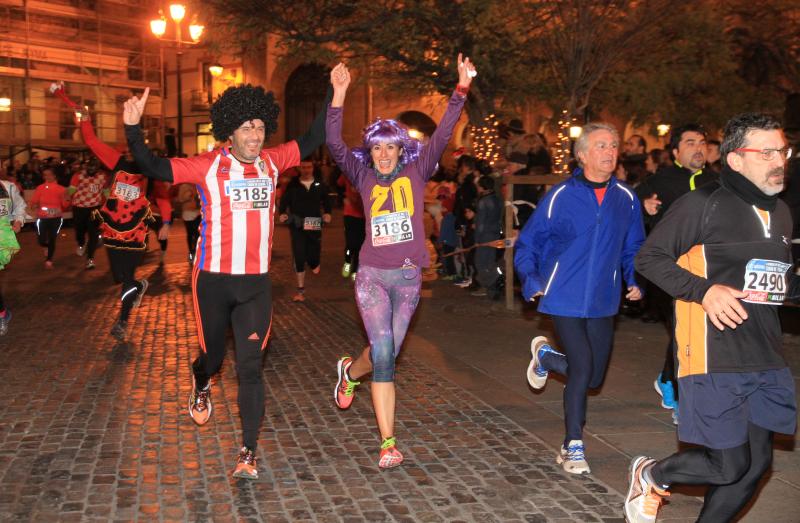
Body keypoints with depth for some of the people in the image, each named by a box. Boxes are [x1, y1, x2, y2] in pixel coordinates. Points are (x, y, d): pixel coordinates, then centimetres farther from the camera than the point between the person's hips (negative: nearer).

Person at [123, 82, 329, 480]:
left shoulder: (272, 162, 3)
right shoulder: (208, 166, -6)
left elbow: (312, 140, 12)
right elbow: (153, 167, -12)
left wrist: (333, 96, 8)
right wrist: (133, 128, -27)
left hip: (256, 283, 2)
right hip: (213, 280, -1)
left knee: (250, 367, 0)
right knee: (213, 355, 17)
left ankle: (248, 451, 8)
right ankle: (201, 382, 55)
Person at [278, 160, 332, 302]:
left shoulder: (320, 185, 5)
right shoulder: (292, 185, 1)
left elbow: (326, 201, 14)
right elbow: (284, 200, 4)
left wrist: (327, 213, -2)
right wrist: (282, 213, -13)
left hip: (314, 226, 1)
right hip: (297, 226, -1)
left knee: (313, 256, 1)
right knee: (299, 258, -2)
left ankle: (314, 264, 42)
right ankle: (300, 290, 9)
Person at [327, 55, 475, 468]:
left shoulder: (415, 173, 3)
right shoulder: (364, 177, 3)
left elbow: (442, 135, -7)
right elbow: (334, 144, -9)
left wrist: (462, 89, -17)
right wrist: (339, 95, -18)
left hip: (408, 277, 2)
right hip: (373, 276, -2)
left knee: (388, 352, 16)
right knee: (383, 356, -6)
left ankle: (350, 372, 50)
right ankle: (388, 443, 1)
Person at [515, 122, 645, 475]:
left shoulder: (625, 198, 2)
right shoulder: (560, 197, -8)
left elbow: (633, 248, 16)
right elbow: (527, 245, 0)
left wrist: (635, 281, 3)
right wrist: (531, 282, -11)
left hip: (602, 302, 4)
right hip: (564, 299, -4)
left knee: (594, 378, 11)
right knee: (582, 370, -9)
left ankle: (545, 356, 40)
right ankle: (573, 448, 11)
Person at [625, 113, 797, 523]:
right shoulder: (704, 204, -9)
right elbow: (648, 258, -9)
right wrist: (703, 290, -22)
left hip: (766, 359, 8)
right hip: (715, 357, -8)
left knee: (757, 462, 12)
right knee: (729, 466, -4)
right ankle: (650, 476, 24)